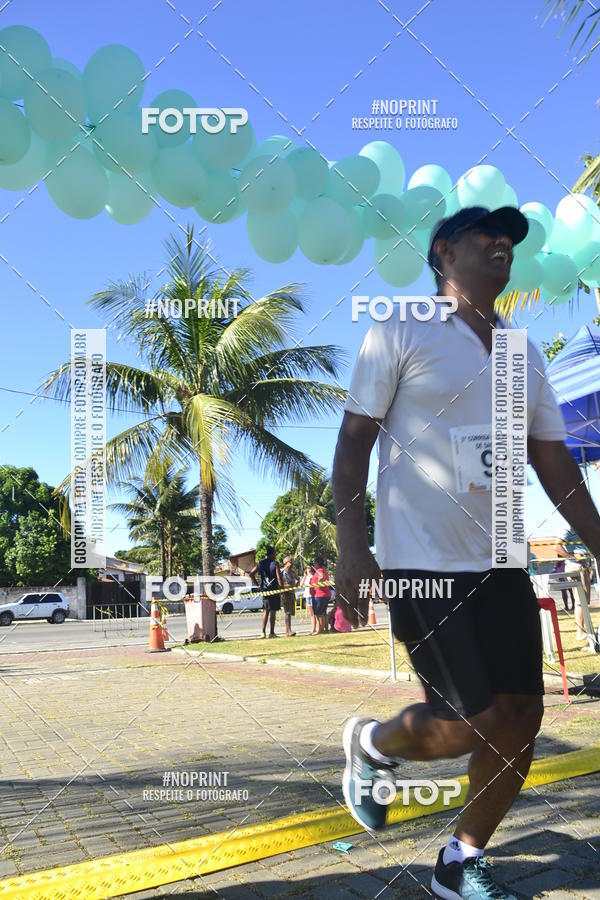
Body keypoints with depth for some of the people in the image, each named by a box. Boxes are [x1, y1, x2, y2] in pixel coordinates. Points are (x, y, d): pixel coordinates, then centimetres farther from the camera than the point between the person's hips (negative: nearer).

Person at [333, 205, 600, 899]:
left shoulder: (523, 355, 15)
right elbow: (353, 441, -6)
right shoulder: (400, 333, -2)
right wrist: (351, 547, -14)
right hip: (422, 564, -6)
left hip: (501, 563, 7)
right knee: (472, 724, -8)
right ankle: (372, 745, 24)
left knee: (521, 718, 4)